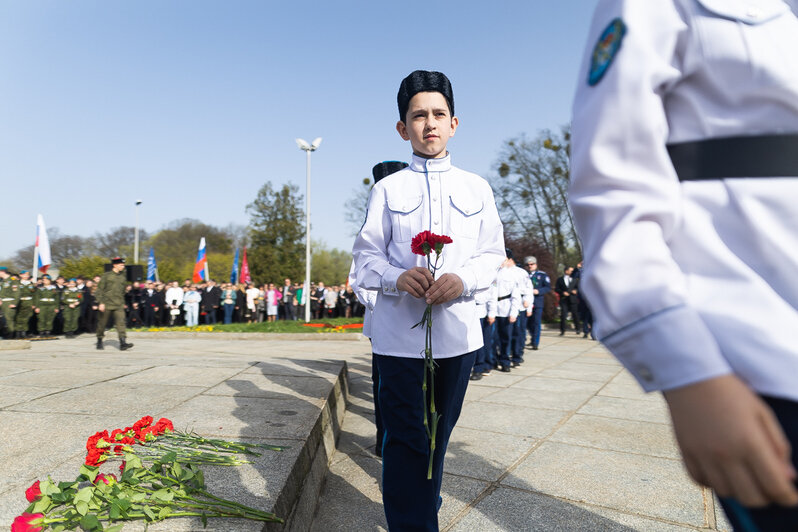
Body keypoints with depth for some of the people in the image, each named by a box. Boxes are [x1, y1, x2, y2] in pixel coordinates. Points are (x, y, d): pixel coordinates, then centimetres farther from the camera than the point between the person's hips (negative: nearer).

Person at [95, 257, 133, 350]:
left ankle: (123, 343, -18)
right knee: (102, 323, 9)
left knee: (121, 322, -11)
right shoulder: (106, 275, -3)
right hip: (107, 304, -3)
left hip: (119, 305, 3)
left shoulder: (123, 277, 11)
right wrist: (100, 302, -11)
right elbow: (99, 289, -4)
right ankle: (99, 341, 29)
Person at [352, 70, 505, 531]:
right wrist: (398, 277, -19)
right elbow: (367, 256, 2)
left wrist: (463, 279, -15)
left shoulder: (477, 188, 9)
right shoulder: (388, 189, 4)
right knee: (408, 439, -1)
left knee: (439, 435, 18)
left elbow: (492, 254, 7)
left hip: (458, 330, 3)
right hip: (400, 332, -2)